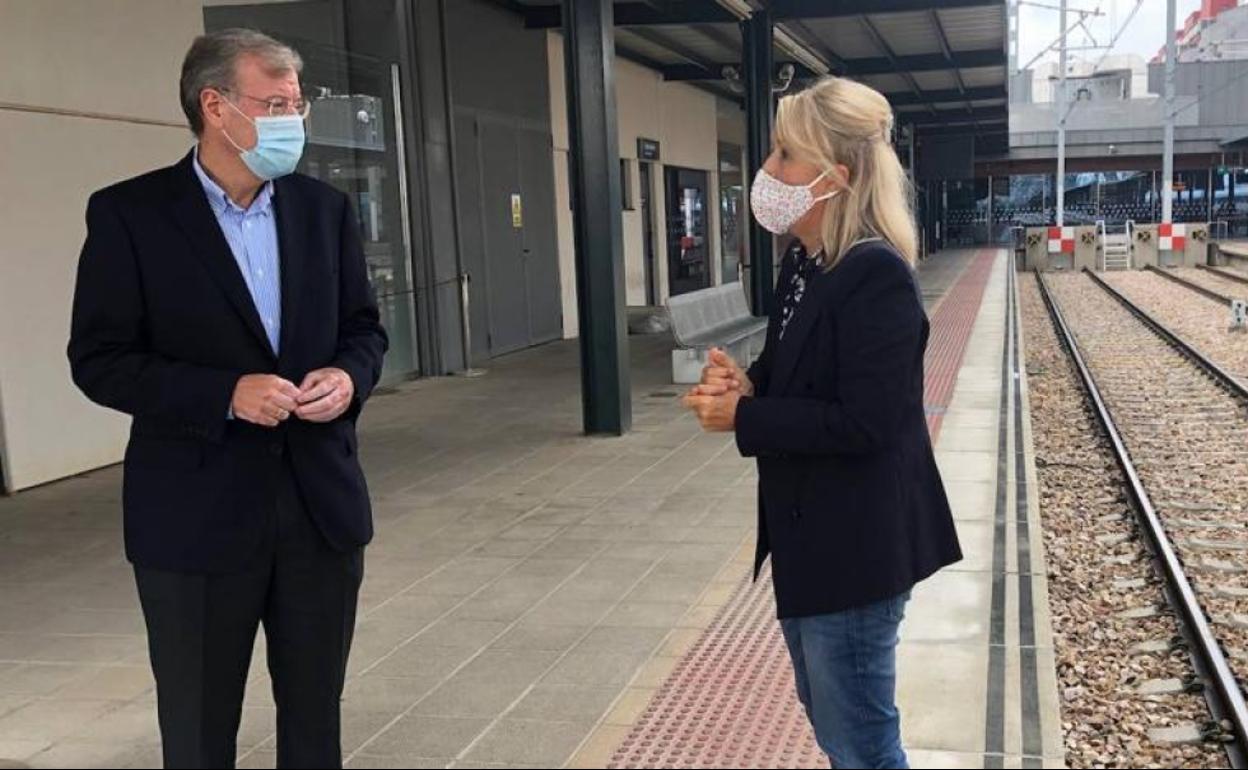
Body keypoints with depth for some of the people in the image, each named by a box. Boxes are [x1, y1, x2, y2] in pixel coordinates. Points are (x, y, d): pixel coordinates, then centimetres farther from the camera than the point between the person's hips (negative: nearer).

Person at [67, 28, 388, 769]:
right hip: (198, 515, -3)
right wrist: (226, 394, -22)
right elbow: (100, 360, -9)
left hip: (321, 502, 4)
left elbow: (364, 326, 12)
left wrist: (349, 376, -11)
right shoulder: (129, 212, -7)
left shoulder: (325, 208, 6)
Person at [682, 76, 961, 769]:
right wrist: (748, 383, -4)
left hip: (857, 546, -10)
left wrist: (743, 418, -20)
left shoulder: (876, 275, -22)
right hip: (808, 534, 10)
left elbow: (866, 424, -26)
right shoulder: (802, 263, 7)